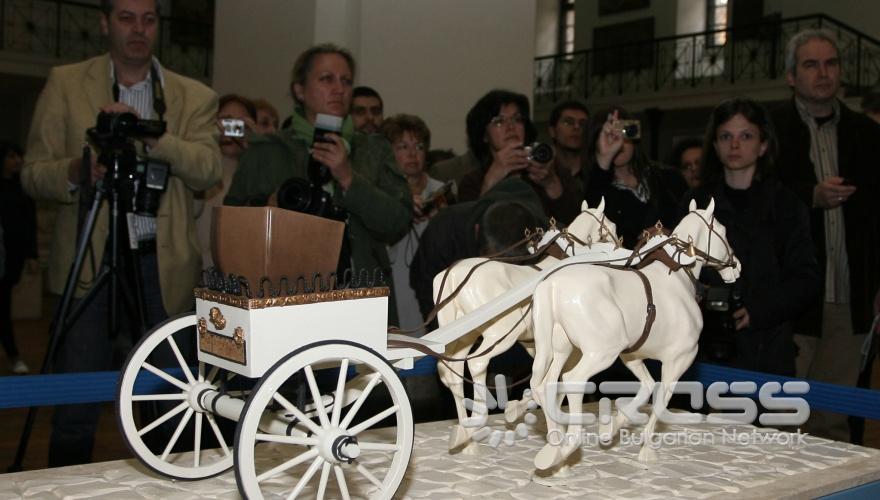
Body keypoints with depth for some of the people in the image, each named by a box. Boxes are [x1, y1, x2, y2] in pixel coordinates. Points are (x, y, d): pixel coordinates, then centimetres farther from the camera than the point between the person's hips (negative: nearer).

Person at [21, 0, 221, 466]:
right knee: (76, 408, 2)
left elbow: (208, 170, -7)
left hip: (165, 265, 1)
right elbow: (33, 174, 2)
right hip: (89, 260, -1)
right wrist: (76, 171, -19)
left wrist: (150, 136, -22)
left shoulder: (193, 96, 8)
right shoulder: (65, 84, 7)